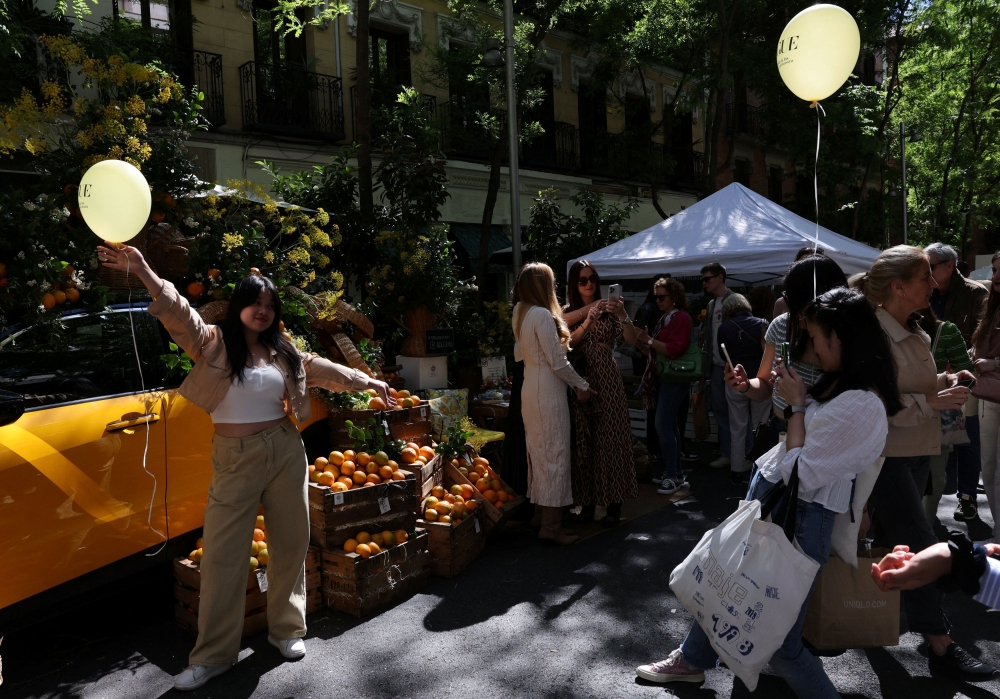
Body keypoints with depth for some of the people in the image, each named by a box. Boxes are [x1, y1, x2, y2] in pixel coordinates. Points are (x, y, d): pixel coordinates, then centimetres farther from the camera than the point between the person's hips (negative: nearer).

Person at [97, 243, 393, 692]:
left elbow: (323, 370, 18)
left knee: (290, 543, 10)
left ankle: (287, 629, 29)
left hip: (285, 452, 4)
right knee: (223, 553, 1)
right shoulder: (214, 343, -3)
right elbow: (179, 314, -19)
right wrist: (144, 273, -35)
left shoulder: (283, 351, 8)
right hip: (235, 459, -3)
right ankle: (214, 654, 14)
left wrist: (367, 382, 22)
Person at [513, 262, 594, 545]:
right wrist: (582, 386, -3)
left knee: (538, 453, 15)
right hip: (547, 391, -9)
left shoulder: (520, 312, 8)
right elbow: (558, 362, -17)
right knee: (554, 455, -1)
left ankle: (541, 513, 26)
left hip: (530, 389, 9)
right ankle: (551, 526, 5)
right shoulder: (542, 315, -18)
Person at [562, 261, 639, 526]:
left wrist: (622, 315, -22)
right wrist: (589, 320, -21)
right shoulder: (567, 312, 7)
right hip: (580, 380, 1)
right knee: (583, 442, 5)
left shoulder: (608, 308, 4)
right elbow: (567, 343, -10)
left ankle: (614, 504, 7)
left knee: (610, 439, -1)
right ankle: (587, 502, 16)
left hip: (607, 379, -1)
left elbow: (632, 340, -6)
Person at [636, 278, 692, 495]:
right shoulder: (665, 318, 16)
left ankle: (671, 476, -5)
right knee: (669, 426, 12)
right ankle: (676, 475, 20)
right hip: (663, 377, 10)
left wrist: (649, 340, -20)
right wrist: (643, 343, 4)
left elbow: (675, 349, -21)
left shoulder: (681, 318, -11)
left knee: (663, 425, -12)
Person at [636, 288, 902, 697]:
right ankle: (692, 660, 45)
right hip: (768, 489, 10)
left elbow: (800, 473, -22)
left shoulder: (860, 405, -26)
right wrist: (801, 395, 1)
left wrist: (797, 404, -15)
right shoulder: (842, 383, 4)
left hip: (798, 516, -10)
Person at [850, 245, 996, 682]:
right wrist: (930, 402, -23)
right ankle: (941, 647, 8)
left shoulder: (915, 333, 9)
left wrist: (945, 382, 4)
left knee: (892, 543, 18)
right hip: (883, 453, -9)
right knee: (920, 546, -3)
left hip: (916, 450, 9)